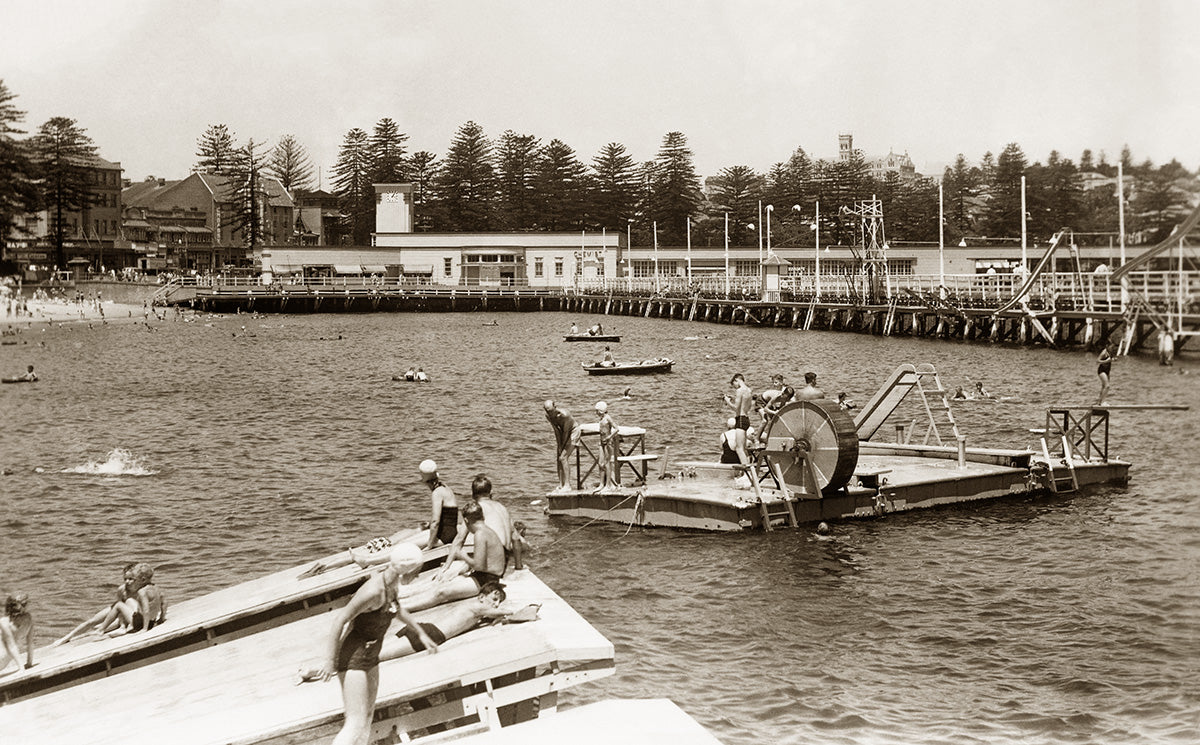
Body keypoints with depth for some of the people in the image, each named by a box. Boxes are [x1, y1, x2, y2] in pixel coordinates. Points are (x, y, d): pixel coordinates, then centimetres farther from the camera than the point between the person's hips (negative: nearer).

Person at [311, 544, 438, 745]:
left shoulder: (392, 583, -1)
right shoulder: (374, 591, -28)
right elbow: (340, 620, -25)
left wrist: (421, 633, 27)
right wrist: (330, 662, -21)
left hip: (370, 655, 10)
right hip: (352, 657, -10)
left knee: (367, 717, 14)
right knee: (357, 723, -11)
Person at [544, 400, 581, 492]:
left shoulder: (564, 414, -34)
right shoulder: (548, 416, -15)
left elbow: (566, 431, -25)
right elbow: (557, 431, -8)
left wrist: (562, 446, -17)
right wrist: (559, 446, -9)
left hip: (573, 431, -7)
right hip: (562, 434, 7)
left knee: (563, 457, -16)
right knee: (558, 459, 1)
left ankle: (567, 485, -13)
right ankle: (561, 485, 7)